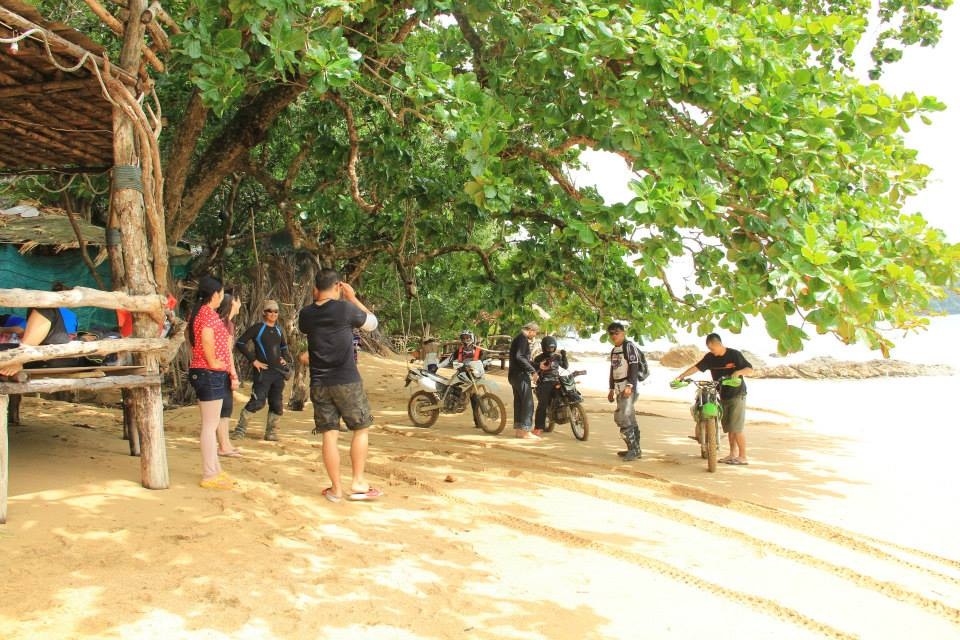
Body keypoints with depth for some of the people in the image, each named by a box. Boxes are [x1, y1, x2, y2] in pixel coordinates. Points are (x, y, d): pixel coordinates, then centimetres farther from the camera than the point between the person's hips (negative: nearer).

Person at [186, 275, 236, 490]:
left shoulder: (197, 312, 14)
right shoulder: (209, 313, -16)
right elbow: (207, 338, -29)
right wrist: (213, 362, -18)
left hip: (201, 373, 11)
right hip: (210, 374, -11)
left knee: (210, 425, 16)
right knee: (210, 426, -5)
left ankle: (215, 470, 25)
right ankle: (210, 476, 1)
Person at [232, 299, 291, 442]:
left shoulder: (278, 330, 14)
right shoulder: (257, 328, -4)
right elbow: (240, 343, -8)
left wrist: (285, 358, 11)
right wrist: (253, 360, -12)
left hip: (279, 371, 6)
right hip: (263, 371, -6)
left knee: (277, 404, 6)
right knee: (258, 402, -13)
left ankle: (270, 432, 17)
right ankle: (240, 429, 1)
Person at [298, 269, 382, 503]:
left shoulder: (306, 314, 2)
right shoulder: (345, 308, -11)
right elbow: (372, 323, 5)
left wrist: (315, 300, 18)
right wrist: (353, 298, 11)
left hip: (319, 384, 4)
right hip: (347, 381, -4)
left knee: (329, 435, 6)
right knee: (361, 430, 10)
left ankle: (336, 488, 11)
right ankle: (358, 483, 8)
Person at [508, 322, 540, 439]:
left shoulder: (518, 338, 20)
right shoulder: (523, 338, -12)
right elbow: (519, 357, -23)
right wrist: (533, 370, -21)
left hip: (514, 375, 10)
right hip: (520, 374, -10)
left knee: (519, 402, 12)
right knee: (528, 402, -9)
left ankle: (518, 429, 15)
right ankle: (526, 431, -10)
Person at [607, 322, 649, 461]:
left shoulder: (629, 346, -9)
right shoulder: (614, 350, 19)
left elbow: (634, 367, -18)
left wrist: (629, 386, -26)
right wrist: (612, 389, 21)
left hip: (628, 387, -9)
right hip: (619, 388, 9)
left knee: (623, 416, -18)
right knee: (629, 418, 11)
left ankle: (633, 449, -15)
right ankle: (635, 449, 15)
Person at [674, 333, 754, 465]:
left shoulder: (734, 355, -9)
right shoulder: (710, 357, 4)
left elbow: (750, 370, -9)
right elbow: (696, 367, -1)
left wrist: (738, 372, -28)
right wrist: (681, 376, -12)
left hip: (737, 395, -6)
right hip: (723, 396, 6)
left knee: (736, 428, -10)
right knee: (728, 428, 10)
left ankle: (743, 457, -4)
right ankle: (733, 454, 20)